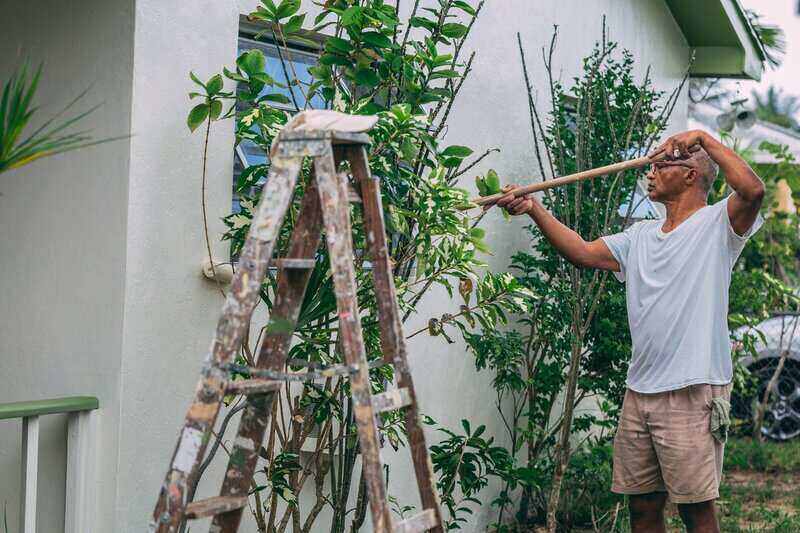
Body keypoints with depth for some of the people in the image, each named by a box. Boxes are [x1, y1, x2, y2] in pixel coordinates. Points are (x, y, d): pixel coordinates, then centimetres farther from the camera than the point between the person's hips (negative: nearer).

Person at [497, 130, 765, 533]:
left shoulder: (717, 224, -2)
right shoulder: (640, 236, 18)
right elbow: (582, 253, 10)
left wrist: (704, 138, -14)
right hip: (639, 392, 7)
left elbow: (752, 190, -21)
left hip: (693, 393, -7)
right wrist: (534, 209, 1)